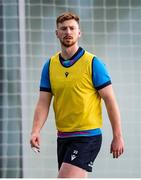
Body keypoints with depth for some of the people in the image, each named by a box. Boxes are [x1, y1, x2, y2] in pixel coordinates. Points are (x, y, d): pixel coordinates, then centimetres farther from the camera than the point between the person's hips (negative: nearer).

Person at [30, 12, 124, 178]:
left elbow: (110, 99, -6)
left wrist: (117, 136, -9)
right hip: (63, 137, 6)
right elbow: (43, 103, 3)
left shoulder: (92, 63, -7)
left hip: (87, 137, -6)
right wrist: (35, 131, -13)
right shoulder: (50, 66, 7)